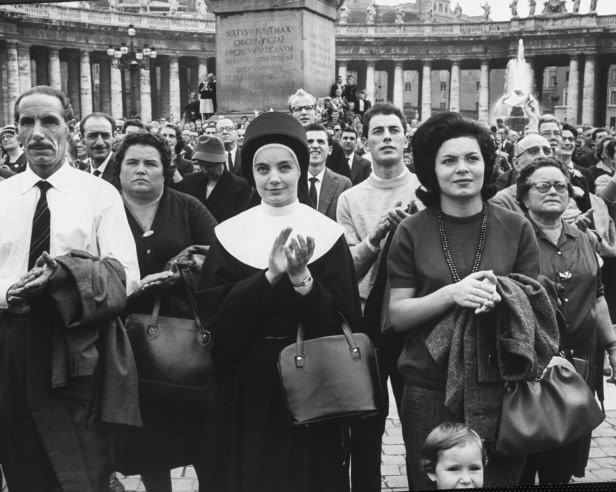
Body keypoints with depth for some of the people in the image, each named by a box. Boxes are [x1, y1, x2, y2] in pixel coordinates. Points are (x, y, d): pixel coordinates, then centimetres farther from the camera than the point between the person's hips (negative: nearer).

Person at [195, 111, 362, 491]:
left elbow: (345, 320, -7)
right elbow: (213, 315, -8)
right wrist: (269, 276, -20)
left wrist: (302, 278, -23)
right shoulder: (229, 234, 0)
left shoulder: (327, 233, -3)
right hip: (246, 383, 1)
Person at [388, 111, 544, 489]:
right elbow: (397, 314, -3)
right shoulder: (412, 232, -1)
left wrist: (501, 299, -18)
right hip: (429, 390, 0)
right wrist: (451, 293, -19)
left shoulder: (516, 228, 0)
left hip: (500, 388, 1)